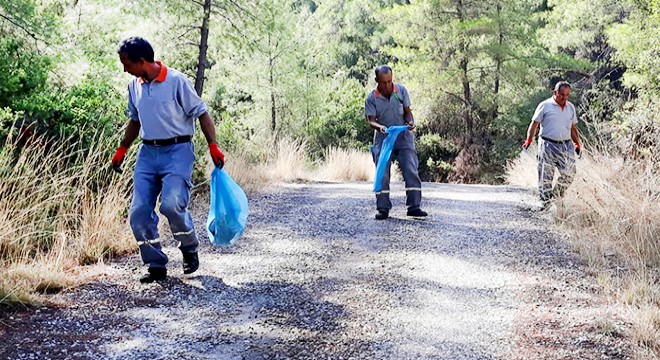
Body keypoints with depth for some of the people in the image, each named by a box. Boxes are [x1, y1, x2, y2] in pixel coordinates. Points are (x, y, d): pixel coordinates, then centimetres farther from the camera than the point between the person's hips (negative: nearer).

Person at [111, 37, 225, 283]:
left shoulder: (176, 81, -10)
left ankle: (190, 249, 6)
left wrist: (213, 146, -15)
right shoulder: (134, 86, 10)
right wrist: (122, 149, 23)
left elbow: (201, 113, -7)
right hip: (147, 152, 6)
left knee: (172, 204, -22)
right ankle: (156, 265, 10)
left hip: (177, 151, -6)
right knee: (139, 212, -2)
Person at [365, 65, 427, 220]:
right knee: (382, 174, -5)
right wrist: (379, 126, -31)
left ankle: (414, 206, -8)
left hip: (403, 136, 1)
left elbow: (407, 111, 5)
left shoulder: (401, 90, -1)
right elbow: (371, 120, -8)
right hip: (383, 138, -1)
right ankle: (383, 209, 0)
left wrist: (410, 122, -17)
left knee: (411, 171, -10)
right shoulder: (371, 98, -5)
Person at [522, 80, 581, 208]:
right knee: (545, 177, -4)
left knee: (569, 173, -6)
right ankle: (545, 202, 4)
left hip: (566, 146, 4)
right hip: (548, 146, -4)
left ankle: (557, 196, 14)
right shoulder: (545, 106, -1)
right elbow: (534, 123, 0)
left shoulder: (571, 107, 14)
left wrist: (577, 144, 18)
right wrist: (529, 140, -10)